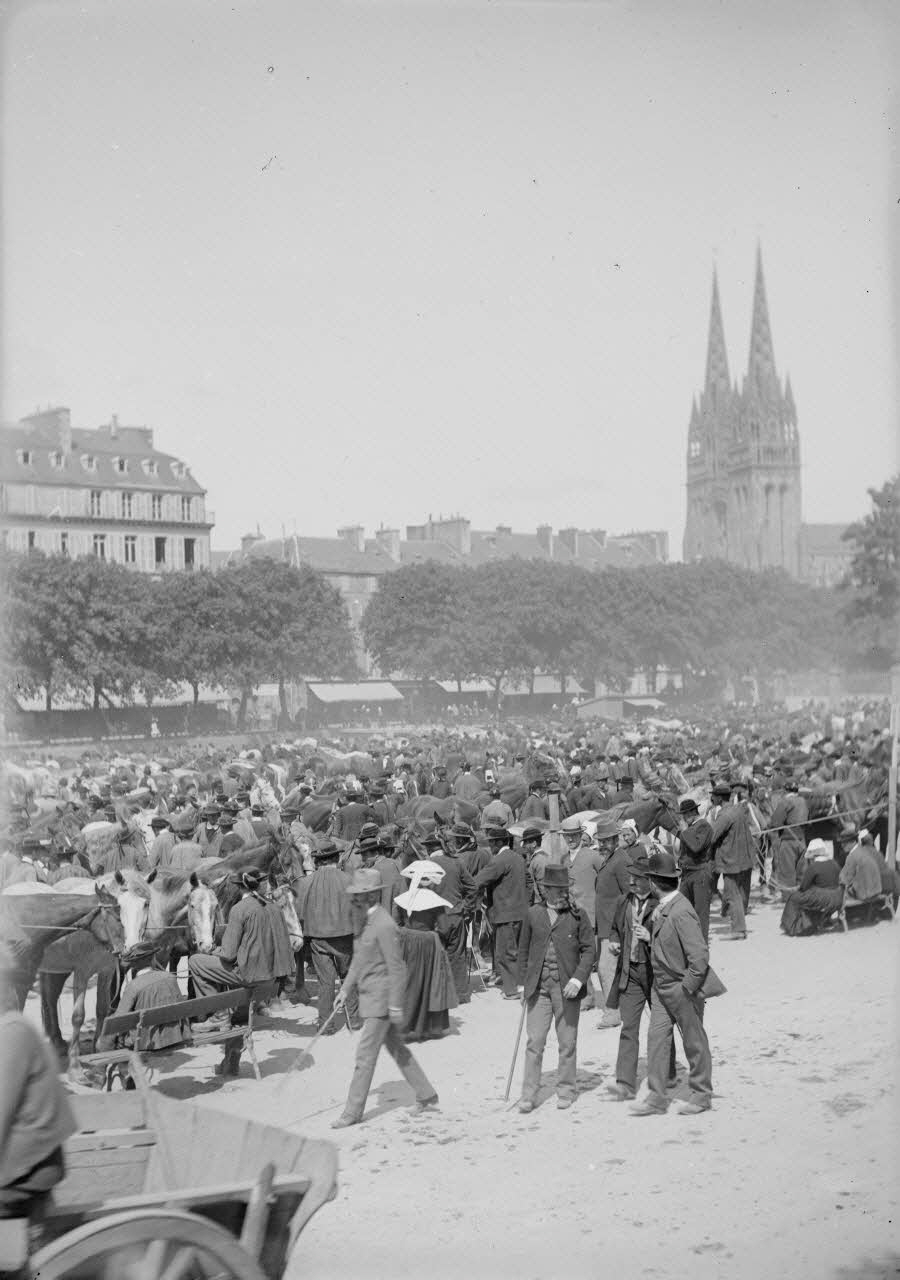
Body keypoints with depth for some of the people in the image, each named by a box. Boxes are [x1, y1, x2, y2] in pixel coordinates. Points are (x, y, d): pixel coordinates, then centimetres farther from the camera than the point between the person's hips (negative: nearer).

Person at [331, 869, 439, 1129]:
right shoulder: (364, 921, 9)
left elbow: (396, 968, -20)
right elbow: (359, 960, 19)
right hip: (369, 996, 10)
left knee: (365, 1054, -4)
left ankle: (353, 1111, 4)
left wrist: (396, 1006, -19)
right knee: (396, 1047, 18)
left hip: (381, 998, -10)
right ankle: (426, 1095, 29)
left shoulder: (384, 926, -21)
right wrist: (346, 990, 16)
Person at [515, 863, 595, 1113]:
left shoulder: (577, 916, 1)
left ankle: (566, 1090, 21)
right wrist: (522, 983, 8)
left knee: (567, 1043, 7)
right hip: (538, 987, 1)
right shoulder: (533, 915, 5)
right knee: (534, 1041, -1)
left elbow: (589, 950, 0)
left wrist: (577, 980, -12)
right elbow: (523, 950, 12)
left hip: (567, 988, -1)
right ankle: (529, 1094, 6)